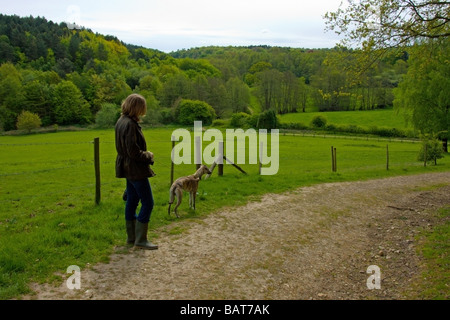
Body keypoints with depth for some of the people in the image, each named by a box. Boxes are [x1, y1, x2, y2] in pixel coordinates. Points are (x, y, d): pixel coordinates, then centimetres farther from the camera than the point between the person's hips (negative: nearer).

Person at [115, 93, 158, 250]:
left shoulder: (121, 121, 10)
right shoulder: (130, 124, -21)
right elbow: (133, 152, -23)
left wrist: (145, 154, 12)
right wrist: (148, 156, -7)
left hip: (128, 169, 10)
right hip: (136, 170, -10)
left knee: (131, 202, 15)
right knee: (148, 203, -3)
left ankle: (131, 237, 25)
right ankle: (140, 239, 2)